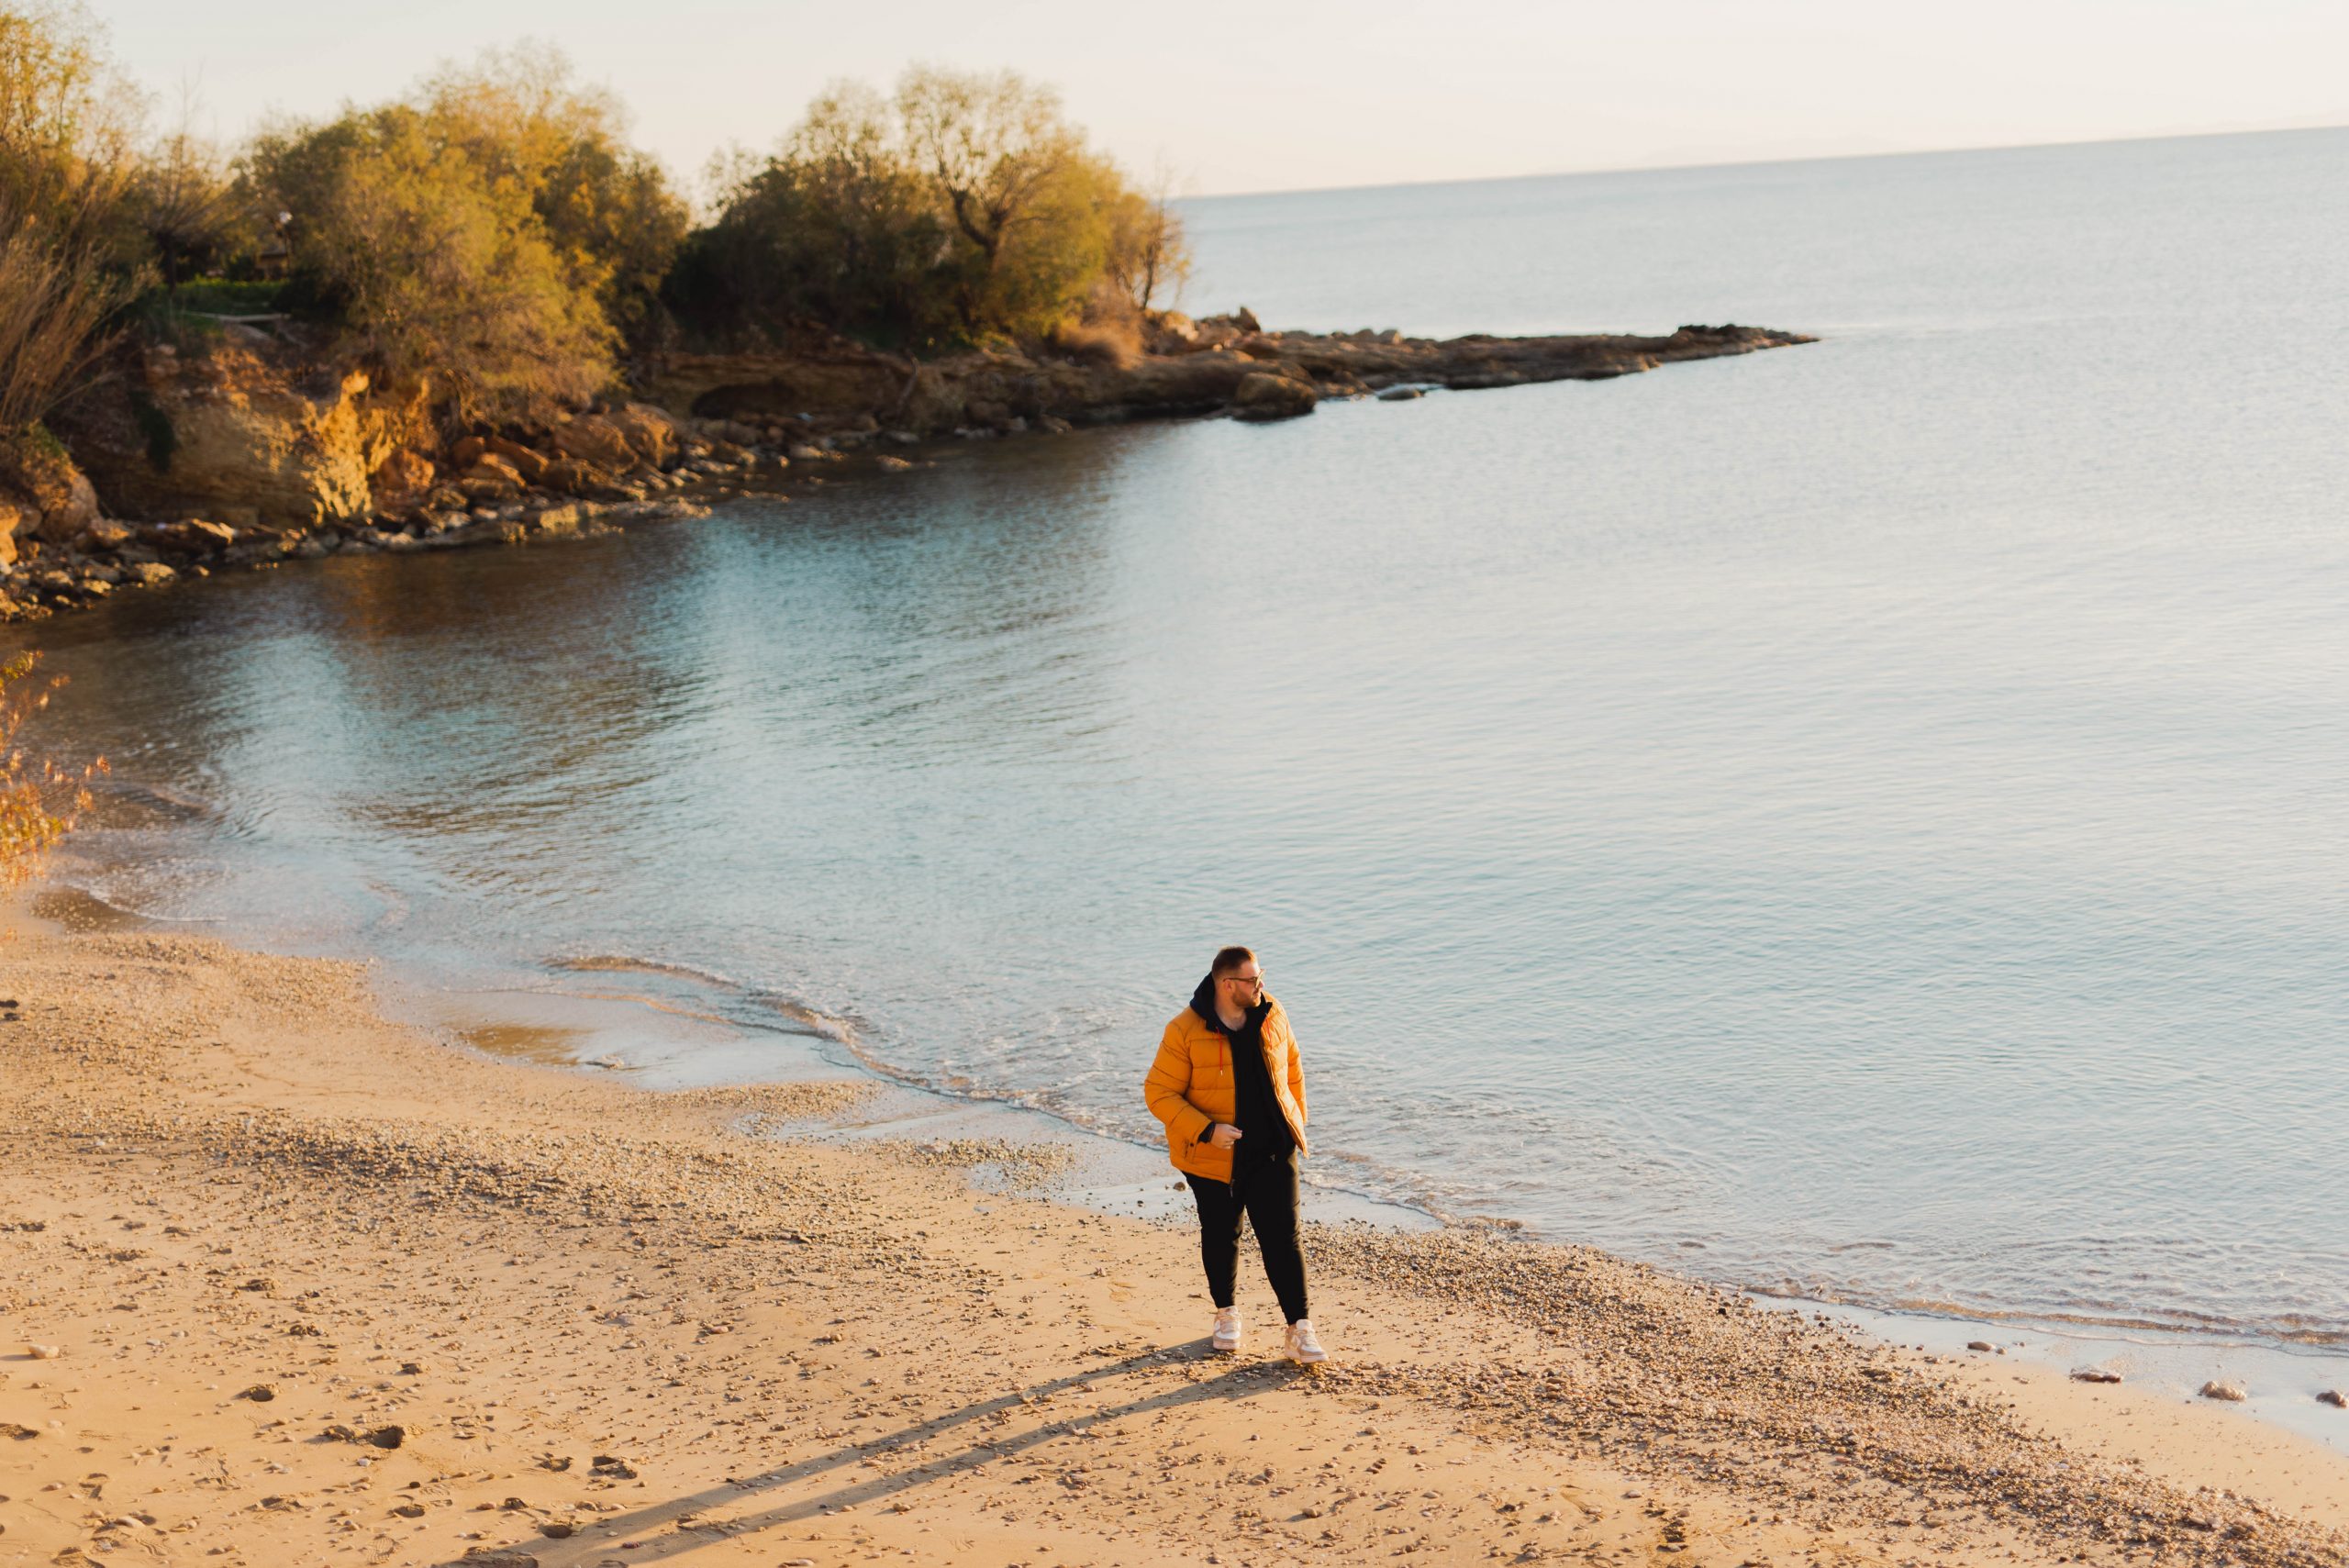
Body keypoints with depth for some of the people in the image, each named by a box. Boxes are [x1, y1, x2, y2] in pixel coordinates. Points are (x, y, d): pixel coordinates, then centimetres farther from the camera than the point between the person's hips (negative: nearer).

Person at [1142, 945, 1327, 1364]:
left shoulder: (1272, 1016, -1)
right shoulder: (1185, 1032, -15)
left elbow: (1292, 1072, 14)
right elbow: (1159, 1094, -13)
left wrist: (1296, 1125, 12)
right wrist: (1206, 1131, -22)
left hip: (1273, 1152, 2)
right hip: (1215, 1157, -2)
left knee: (1283, 1239, -3)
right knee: (1221, 1237, 13)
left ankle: (1299, 1332, -1)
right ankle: (1226, 1315, 36)